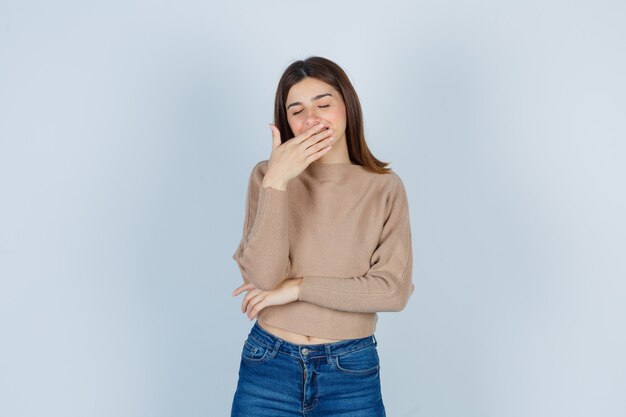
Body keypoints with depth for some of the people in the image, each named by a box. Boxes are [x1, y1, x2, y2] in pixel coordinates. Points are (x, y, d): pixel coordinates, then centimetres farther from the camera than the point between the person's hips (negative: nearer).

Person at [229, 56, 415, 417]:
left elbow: (394, 290, -11)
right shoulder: (267, 176, -4)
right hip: (268, 366, 0)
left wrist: (299, 287, -13)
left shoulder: (385, 187, -5)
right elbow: (264, 277, -14)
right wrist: (276, 183, -21)